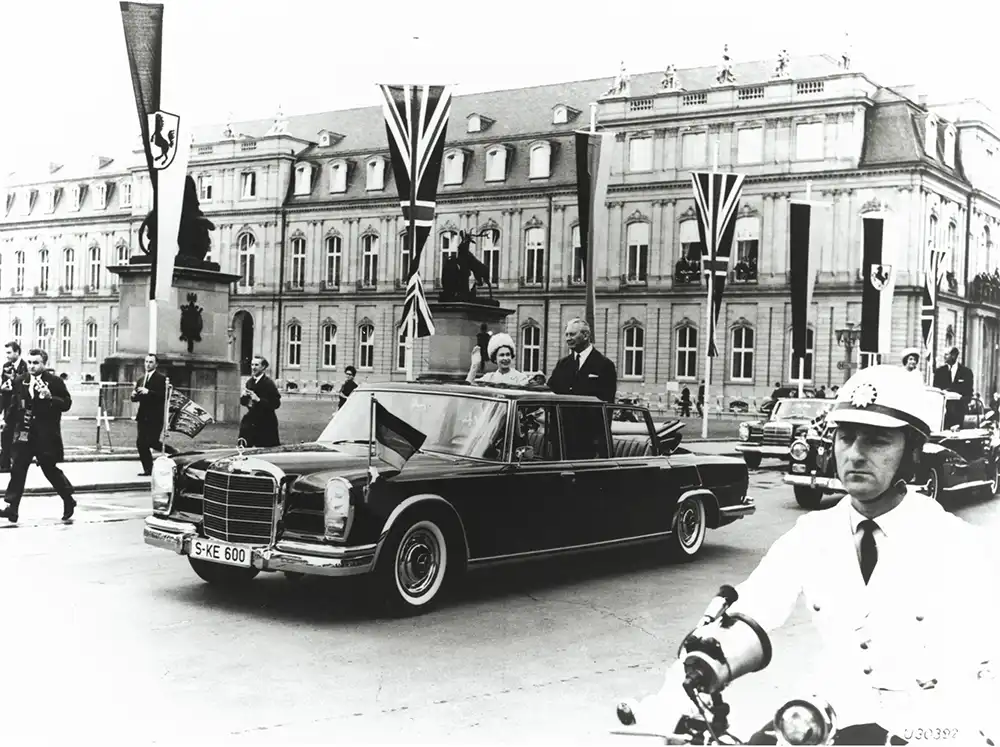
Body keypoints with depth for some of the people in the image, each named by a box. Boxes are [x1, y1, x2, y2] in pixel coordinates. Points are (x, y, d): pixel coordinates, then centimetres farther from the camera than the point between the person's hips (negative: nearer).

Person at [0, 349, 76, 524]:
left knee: (50, 469, 3)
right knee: (17, 469, -2)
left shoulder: (55, 381, -6)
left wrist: (50, 397, -23)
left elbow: (67, 404, -8)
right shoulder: (20, 381, 9)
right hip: (24, 433, 5)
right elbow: (14, 405, 21)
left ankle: (68, 501, 23)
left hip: (46, 435, -4)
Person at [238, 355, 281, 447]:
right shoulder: (249, 382, 9)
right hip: (251, 420, 6)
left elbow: (276, 404, -18)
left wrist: (258, 400, -24)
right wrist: (244, 396, -6)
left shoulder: (269, 383, -11)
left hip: (266, 423, -6)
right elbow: (242, 402, 17)